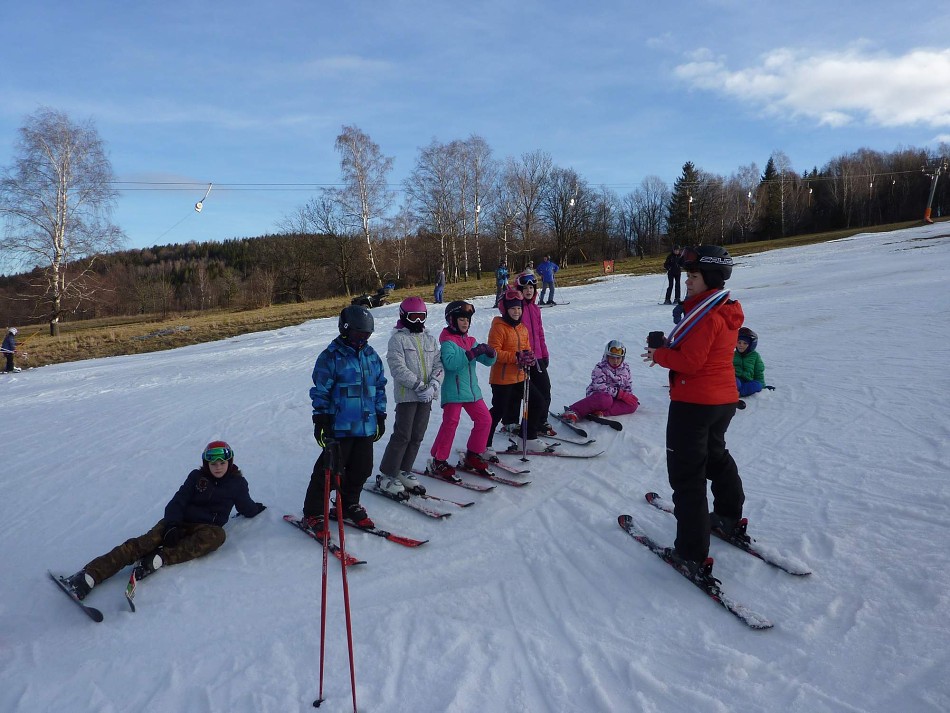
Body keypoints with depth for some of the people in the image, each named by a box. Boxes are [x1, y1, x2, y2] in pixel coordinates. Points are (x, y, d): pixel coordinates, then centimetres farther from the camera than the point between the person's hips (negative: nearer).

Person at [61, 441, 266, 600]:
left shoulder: (237, 483, 9)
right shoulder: (197, 477, 7)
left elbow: (247, 508, 23)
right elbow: (177, 502, -2)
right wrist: (172, 526, -16)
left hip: (206, 527, -1)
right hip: (180, 522, 1)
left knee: (217, 535, -38)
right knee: (146, 542, -28)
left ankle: (159, 559, -46)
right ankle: (89, 576, -41)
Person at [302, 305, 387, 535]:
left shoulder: (372, 356, 10)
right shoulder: (331, 357, -9)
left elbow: (379, 388, 17)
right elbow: (320, 391, -9)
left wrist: (380, 417, 16)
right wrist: (321, 421, -10)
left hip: (366, 426, 6)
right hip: (339, 427, -6)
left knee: (361, 469, 12)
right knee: (330, 470, 0)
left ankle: (349, 506, 33)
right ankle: (312, 513, 16)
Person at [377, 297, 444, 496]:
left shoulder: (430, 339, 14)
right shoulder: (398, 339, -3)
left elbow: (439, 365, 7)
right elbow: (398, 368, -13)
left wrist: (433, 385, -10)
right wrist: (419, 386, -19)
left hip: (426, 396, 6)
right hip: (407, 395, -6)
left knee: (417, 436, 9)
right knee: (402, 436, -7)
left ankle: (403, 472, 22)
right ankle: (387, 476, 4)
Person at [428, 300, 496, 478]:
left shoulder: (471, 341, 14)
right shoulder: (447, 341, -8)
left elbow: (487, 361, 13)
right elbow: (449, 362, -26)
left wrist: (490, 353, -10)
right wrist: (472, 354, -30)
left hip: (472, 390, 8)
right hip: (453, 391, -8)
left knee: (484, 419, 9)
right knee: (450, 423, -10)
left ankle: (472, 455, 23)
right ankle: (438, 462, 1)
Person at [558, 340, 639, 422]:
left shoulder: (625, 368, 6)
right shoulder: (600, 368, -10)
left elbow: (629, 386, 11)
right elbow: (601, 387, -22)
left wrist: (628, 396, -11)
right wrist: (620, 394, -28)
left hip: (616, 398, 5)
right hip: (599, 394, -5)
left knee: (633, 403, -22)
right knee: (606, 400, -41)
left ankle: (601, 412, -35)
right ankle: (573, 411, -40)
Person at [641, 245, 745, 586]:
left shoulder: (706, 314, -21)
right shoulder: (726, 310, 9)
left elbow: (690, 361, -24)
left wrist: (658, 353, -9)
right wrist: (669, 346, 1)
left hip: (694, 403, -10)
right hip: (724, 400, 10)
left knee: (687, 475, -3)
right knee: (716, 455, 30)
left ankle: (693, 556, 0)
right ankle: (730, 518, 48)